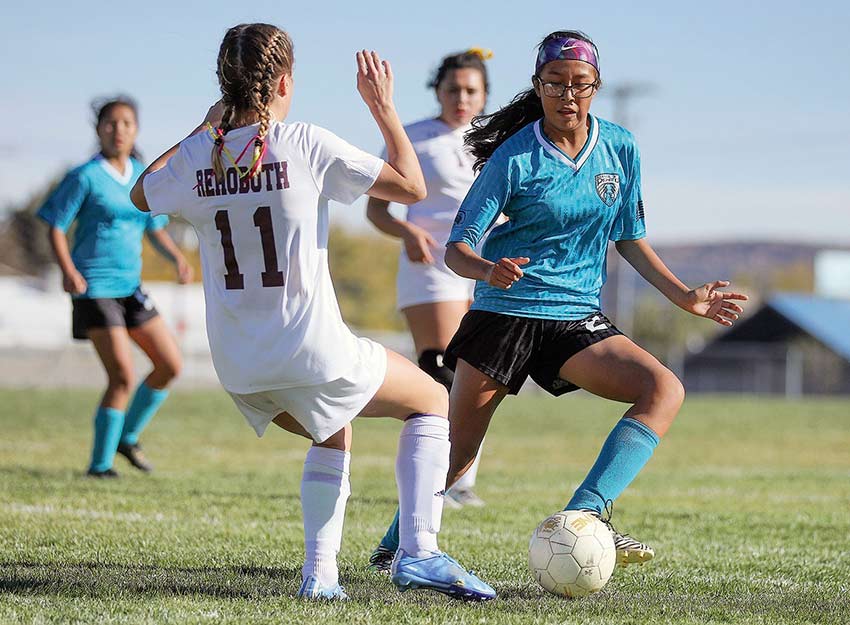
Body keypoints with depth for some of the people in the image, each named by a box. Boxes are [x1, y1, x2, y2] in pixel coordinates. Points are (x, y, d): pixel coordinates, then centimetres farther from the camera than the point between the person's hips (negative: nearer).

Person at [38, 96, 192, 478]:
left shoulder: (143, 177, 10)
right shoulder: (85, 177, -8)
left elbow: (155, 229, 20)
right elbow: (56, 227, -8)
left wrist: (178, 259, 1)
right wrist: (68, 270, -24)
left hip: (130, 287, 7)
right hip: (94, 287, -7)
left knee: (170, 365, 6)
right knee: (122, 376, -13)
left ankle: (127, 437, 23)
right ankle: (100, 463, 0)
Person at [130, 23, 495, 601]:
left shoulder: (198, 157, -1)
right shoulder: (305, 145, -13)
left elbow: (142, 195, 22)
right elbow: (411, 186, -5)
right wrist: (383, 106, 5)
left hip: (239, 368, 5)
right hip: (313, 353, -5)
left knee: (334, 434, 32)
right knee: (432, 402, 17)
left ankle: (320, 571, 17)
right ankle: (418, 552, 2)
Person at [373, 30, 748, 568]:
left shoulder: (620, 148, 3)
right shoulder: (515, 157, -10)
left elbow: (630, 239, 16)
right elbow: (457, 248, -10)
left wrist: (685, 297, 9)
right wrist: (489, 271, -32)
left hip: (578, 317, 4)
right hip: (504, 315, -4)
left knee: (666, 390, -20)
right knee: (455, 452, -1)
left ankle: (584, 513, -29)